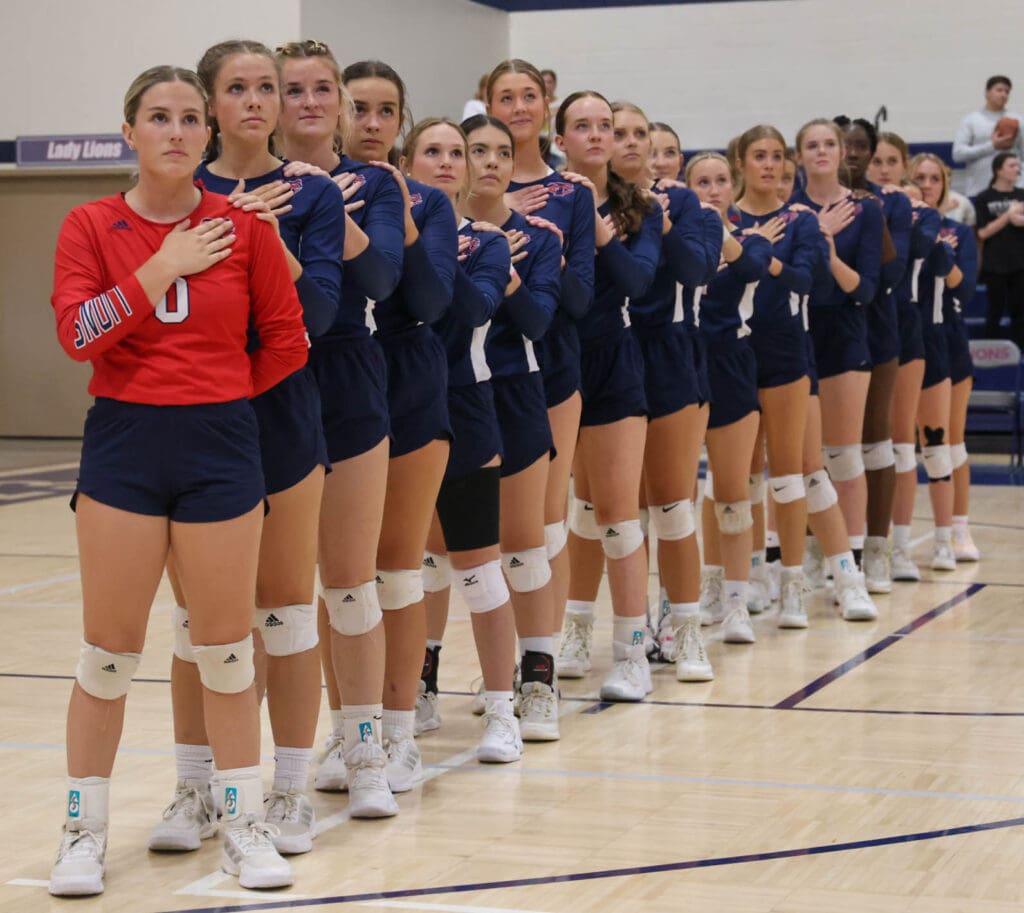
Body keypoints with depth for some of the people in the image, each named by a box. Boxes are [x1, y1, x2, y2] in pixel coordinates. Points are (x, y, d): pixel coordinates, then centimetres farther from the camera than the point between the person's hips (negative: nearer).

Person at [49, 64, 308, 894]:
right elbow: (76, 332, -15)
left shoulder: (242, 225, 0)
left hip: (221, 449, 0)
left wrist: (222, 395, 4)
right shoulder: (92, 226, 0)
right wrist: (165, 267, -15)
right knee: (109, 652, 5)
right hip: (123, 448, 0)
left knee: (227, 646, 7)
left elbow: (287, 341, 4)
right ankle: (85, 833, 17)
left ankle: (245, 826, 20)